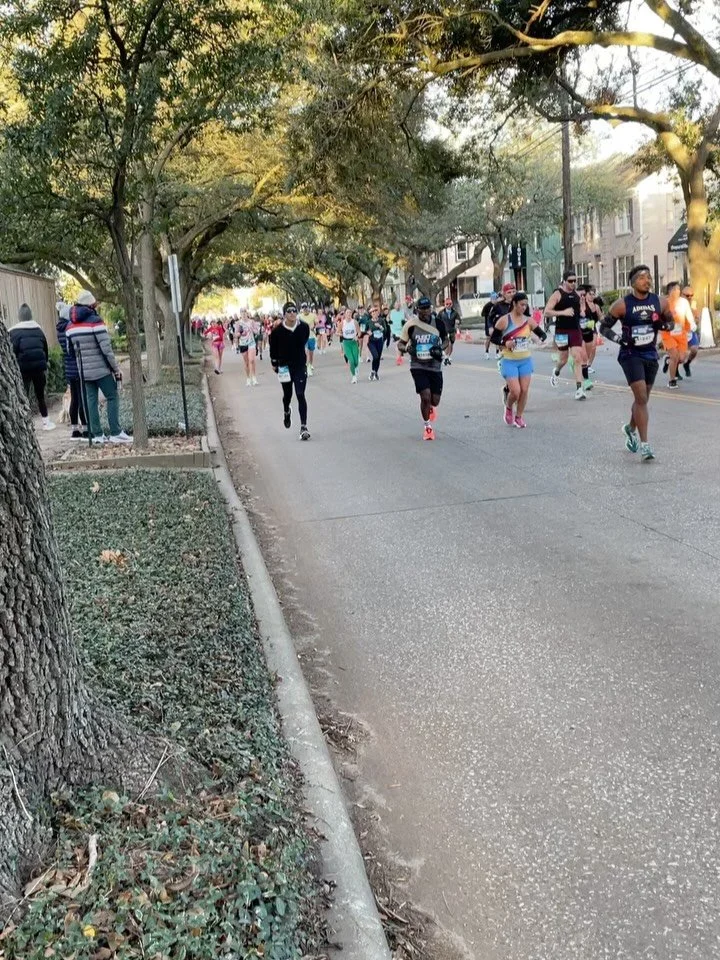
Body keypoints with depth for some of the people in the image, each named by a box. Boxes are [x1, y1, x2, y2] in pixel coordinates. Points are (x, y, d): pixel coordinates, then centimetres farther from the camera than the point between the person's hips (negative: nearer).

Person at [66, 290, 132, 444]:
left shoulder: (70, 326, 8)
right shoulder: (95, 321, -12)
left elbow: (70, 349, 12)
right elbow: (106, 348, -15)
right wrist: (116, 369, -9)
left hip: (84, 371, 6)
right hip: (101, 369, -6)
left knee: (91, 400, 9)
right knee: (112, 398, 1)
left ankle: (97, 434, 9)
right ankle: (115, 433, -3)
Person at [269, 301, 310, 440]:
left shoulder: (304, 327, -9)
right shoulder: (277, 331, -14)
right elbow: (273, 348, 0)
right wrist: (274, 363, 5)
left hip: (300, 366, 0)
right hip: (285, 367, 0)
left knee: (300, 395, -9)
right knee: (287, 394, 17)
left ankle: (304, 427, -11)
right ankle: (286, 411, 52)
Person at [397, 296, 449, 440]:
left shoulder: (438, 323, -2)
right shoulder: (411, 324, -7)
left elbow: (446, 340, 12)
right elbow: (400, 343, 3)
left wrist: (440, 348, -9)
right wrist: (406, 348, -20)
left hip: (435, 366, 2)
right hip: (418, 366, -2)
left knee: (435, 400, 5)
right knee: (425, 396, -16)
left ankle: (431, 407, 46)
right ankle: (427, 427, 7)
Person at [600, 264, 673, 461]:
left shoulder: (659, 302, 0)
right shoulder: (622, 304, -10)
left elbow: (671, 322, 13)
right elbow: (604, 327, -3)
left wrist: (662, 325, -10)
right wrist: (618, 338, -20)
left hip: (651, 355, 5)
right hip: (630, 355, -5)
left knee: (643, 398, 17)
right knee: (641, 398, -14)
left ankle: (631, 428, 44)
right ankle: (644, 444, -11)